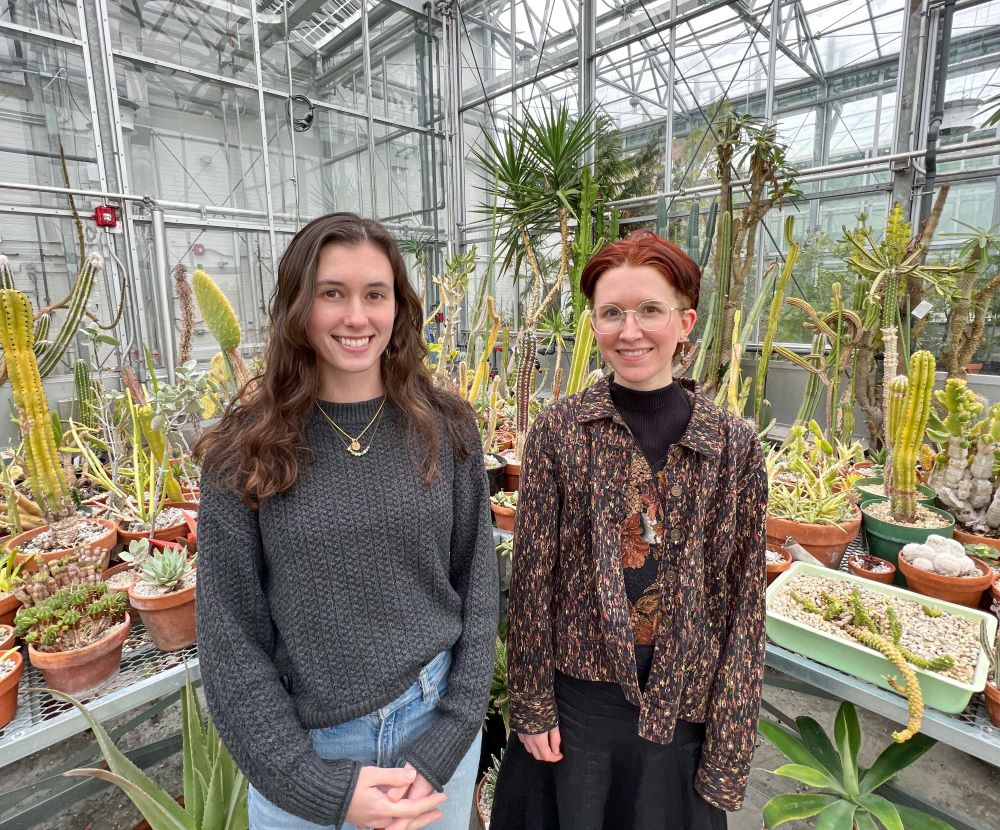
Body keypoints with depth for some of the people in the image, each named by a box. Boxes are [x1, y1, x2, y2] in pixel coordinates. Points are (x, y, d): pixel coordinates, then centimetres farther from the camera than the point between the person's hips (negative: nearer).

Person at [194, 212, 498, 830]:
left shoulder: (446, 427, -8)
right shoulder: (245, 452, -12)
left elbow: (477, 586, -5)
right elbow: (231, 639, -8)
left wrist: (445, 746, -9)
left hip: (437, 725, 2)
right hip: (306, 750, -1)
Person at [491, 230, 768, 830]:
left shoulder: (734, 445, -9)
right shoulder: (559, 431, -12)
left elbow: (745, 600, -4)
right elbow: (532, 577, -7)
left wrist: (728, 751, -2)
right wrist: (533, 706, -3)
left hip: (683, 704, 1)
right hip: (576, 694, 0)